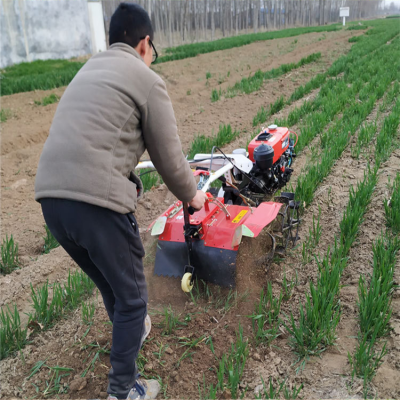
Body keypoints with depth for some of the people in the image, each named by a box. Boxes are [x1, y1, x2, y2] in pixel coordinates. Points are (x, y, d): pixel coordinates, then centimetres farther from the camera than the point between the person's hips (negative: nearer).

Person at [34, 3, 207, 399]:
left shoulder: (86, 70, 24)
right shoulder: (147, 81, 1)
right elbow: (169, 157, 3)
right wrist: (191, 195, 21)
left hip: (50, 198, 8)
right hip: (98, 202, -7)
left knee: (110, 284, 29)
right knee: (131, 296, 13)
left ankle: (129, 333, 52)